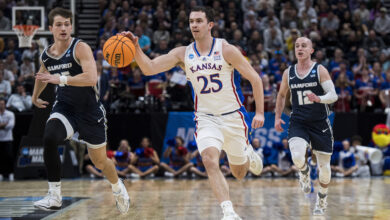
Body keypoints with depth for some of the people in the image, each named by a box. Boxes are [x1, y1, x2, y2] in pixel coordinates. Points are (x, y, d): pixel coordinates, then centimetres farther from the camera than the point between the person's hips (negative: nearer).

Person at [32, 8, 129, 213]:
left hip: (89, 110, -3)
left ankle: (117, 187, 45)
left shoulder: (80, 48, -18)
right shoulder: (45, 55, 1)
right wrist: (35, 96, 36)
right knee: (49, 138, -29)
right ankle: (54, 196, -23)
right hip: (64, 107, 3)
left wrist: (60, 79, -35)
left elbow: (91, 78, -33)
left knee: (99, 160, 10)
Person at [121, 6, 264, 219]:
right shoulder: (183, 54, -4)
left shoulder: (226, 50, -12)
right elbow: (149, 68, -14)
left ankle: (249, 154, 50)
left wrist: (260, 112, -12)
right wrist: (136, 48, -32)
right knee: (210, 160, -26)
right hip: (206, 118, 1)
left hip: (233, 117, -1)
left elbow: (255, 79, -7)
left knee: (239, 173, 13)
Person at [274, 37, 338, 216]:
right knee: (297, 157, -26)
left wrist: (319, 98, -32)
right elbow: (281, 95, 20)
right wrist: (277, 116, 11)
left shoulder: (320, 70, -6)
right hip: (298, 122, 1)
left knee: (324, 167, 5)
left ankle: (322, 198, 31)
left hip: (320, 123, -1)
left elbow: (333, 95, -13)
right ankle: (304, 173, 11)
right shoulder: (288, 73, 4)